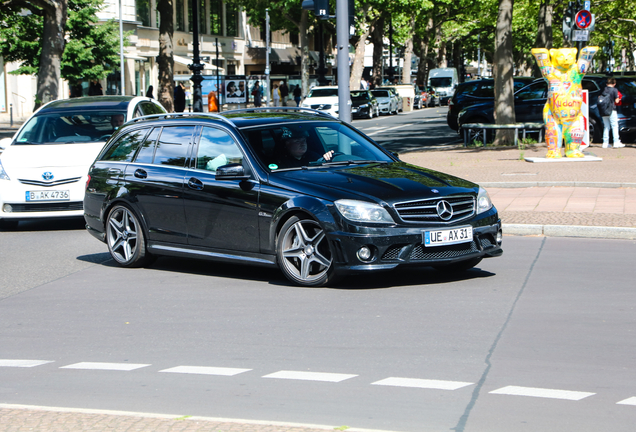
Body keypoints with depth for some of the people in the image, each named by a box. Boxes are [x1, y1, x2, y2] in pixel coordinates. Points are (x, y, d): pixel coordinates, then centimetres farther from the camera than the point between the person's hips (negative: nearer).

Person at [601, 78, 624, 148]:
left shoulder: (604, 90, 7)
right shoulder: (614, 90, -6)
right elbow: (616, 101, -8)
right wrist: (618, 99, 13)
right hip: (611, 110, -5)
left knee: (606, 127, 10)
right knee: (614, 126, -2)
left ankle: (605, 143, 9)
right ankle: (616, 142, -6)